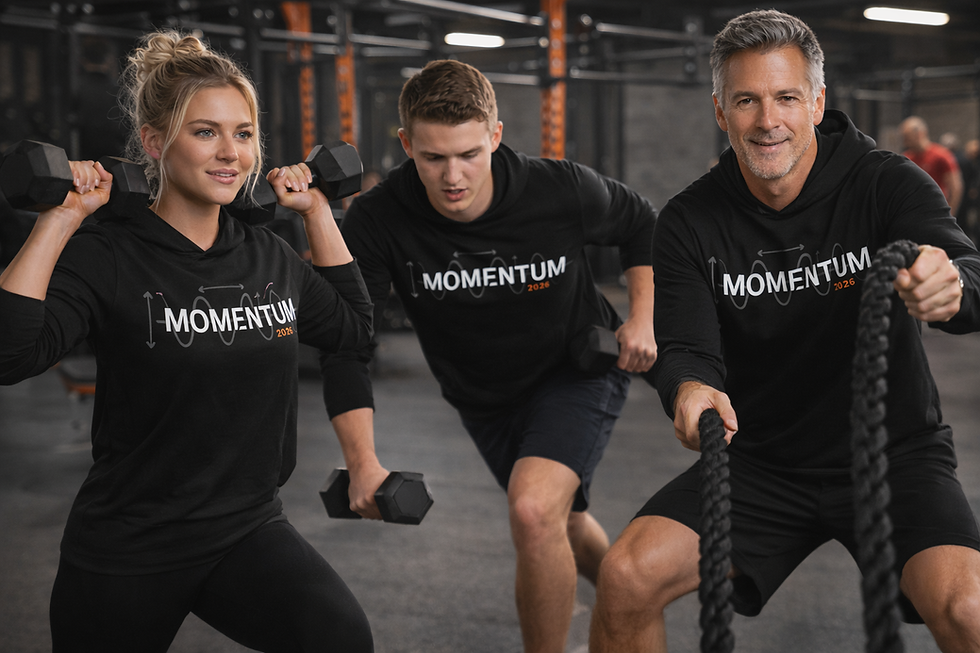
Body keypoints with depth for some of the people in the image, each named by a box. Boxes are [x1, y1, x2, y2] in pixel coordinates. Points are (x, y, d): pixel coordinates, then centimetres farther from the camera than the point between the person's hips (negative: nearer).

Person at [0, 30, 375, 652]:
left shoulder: (267, 254, 4)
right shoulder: (107, 256, -12)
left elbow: (352, 324, 19)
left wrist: (317, 211, 13)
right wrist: (61, 219, -24)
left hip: (250, 527, 4)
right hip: (125, 553, -3)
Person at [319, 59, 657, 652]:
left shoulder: (564, 192, -28)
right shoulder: (378, 220, -27)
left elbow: (642, 225, -5)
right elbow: (346, 348, -23)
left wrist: (642, 320, -13)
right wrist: (362, 462, -32)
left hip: (580, 368, -3)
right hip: (482, 398, 3)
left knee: (534, 510, -27)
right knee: (564, 525, 22)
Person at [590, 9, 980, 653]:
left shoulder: (887, 183, -10)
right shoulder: (691, 221, -4)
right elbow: (686, 346, -12)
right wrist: (690, 389, -38)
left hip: (893, 452, -1)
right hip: (761, 462, 2)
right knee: (626, 580, -19)